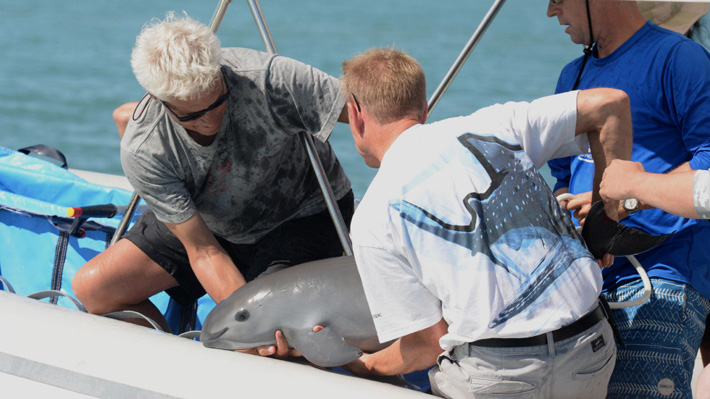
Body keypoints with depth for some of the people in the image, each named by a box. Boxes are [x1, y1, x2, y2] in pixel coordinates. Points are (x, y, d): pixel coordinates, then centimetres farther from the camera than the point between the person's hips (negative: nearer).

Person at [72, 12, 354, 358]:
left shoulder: (266, 78, -34)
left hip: (303, 213, -3)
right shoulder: (142, 151, -26)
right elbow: (204, 252, -24)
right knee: (92, 289, -9)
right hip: (205, 225, 3)